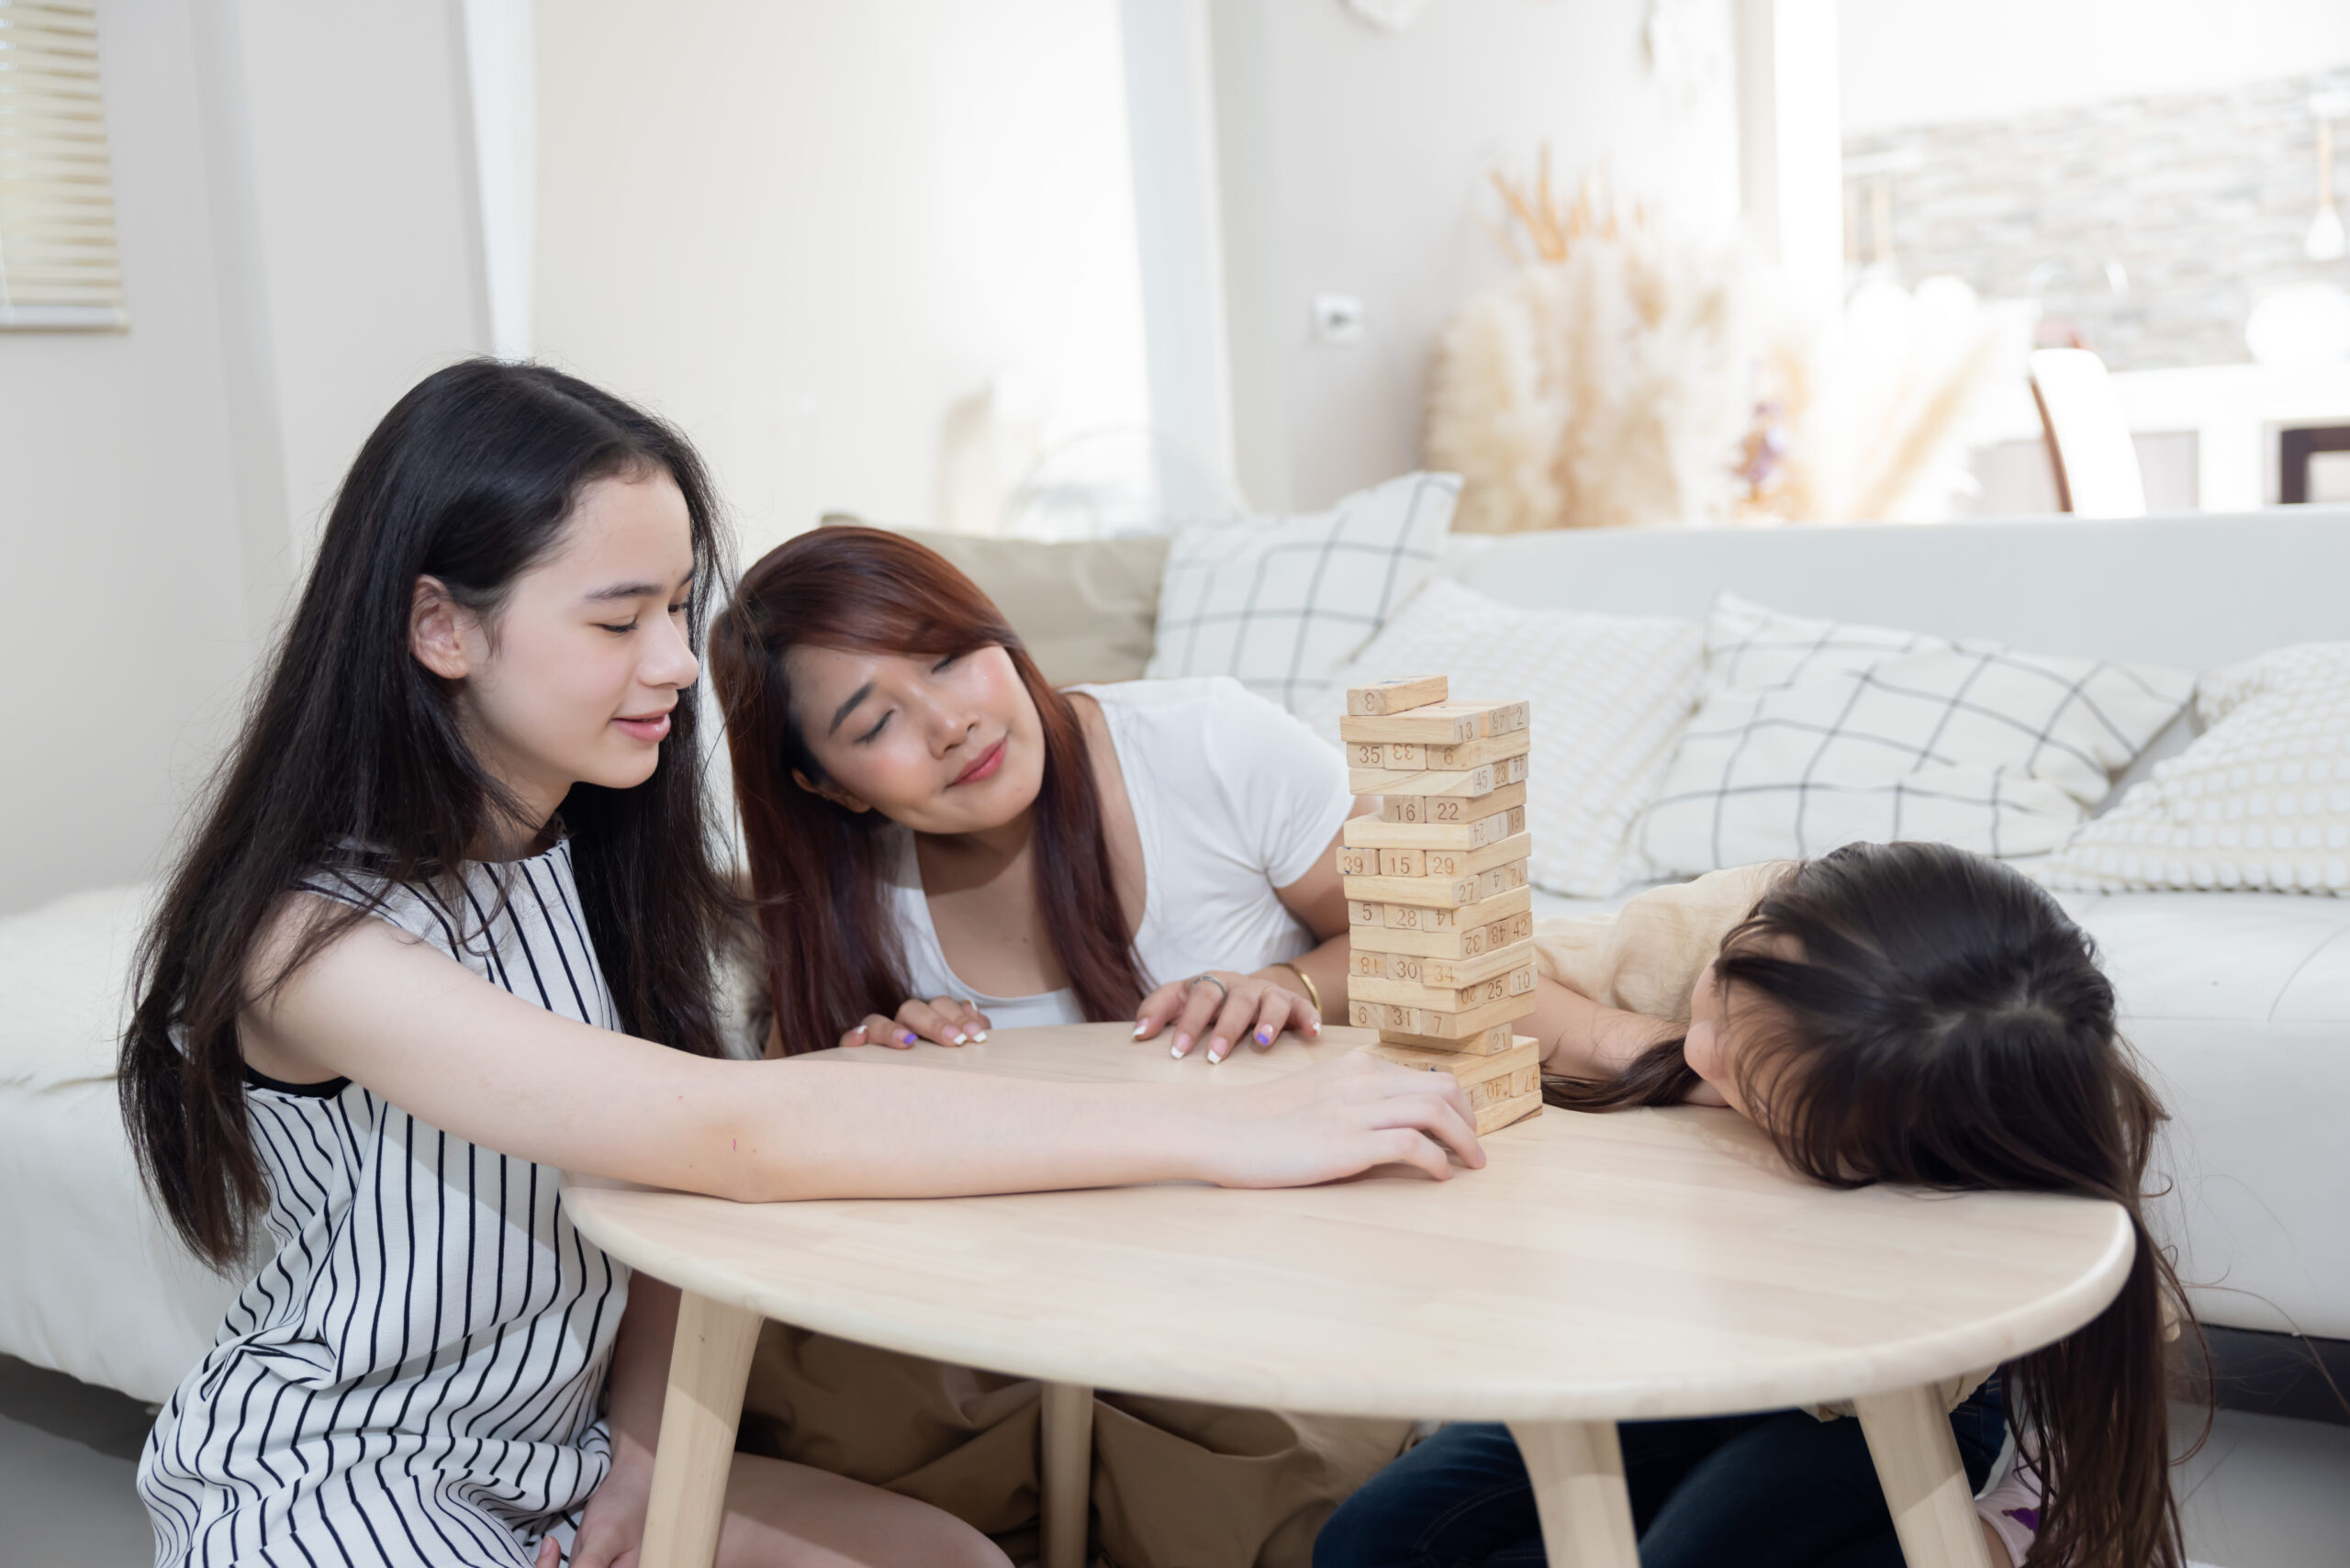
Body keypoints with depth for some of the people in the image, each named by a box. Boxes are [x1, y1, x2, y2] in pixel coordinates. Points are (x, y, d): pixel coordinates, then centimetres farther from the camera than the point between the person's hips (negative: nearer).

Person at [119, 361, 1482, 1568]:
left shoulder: (593, 850, 1)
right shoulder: (316, 936, -26)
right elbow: (736, 1133, -37)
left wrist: (642, 1448, -13)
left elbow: (672, 1174, 4)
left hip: (554, 1453, 7)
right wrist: (1223, 1133, -40)